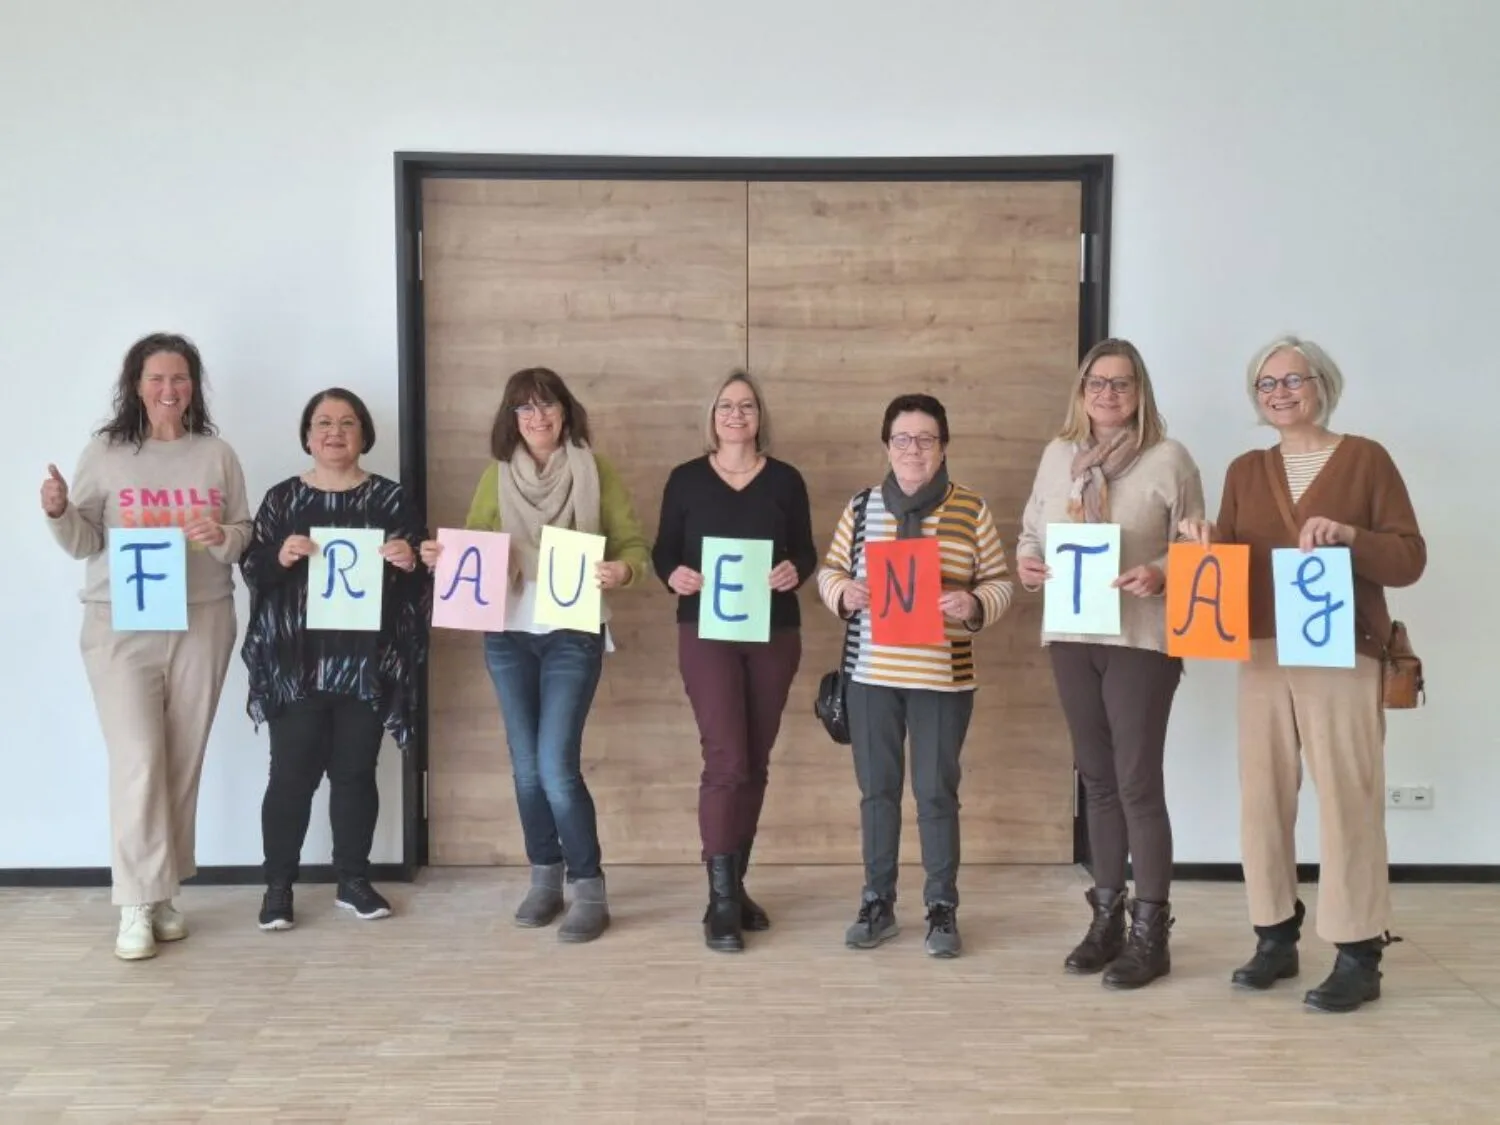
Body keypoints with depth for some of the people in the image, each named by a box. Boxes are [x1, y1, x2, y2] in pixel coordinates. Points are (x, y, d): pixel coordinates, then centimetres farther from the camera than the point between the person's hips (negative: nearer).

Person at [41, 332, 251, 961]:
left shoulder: (217, 455, 7)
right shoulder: (105, 453, 3)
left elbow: (246, 534, 7)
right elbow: (84, 544, 3)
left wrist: (222, 538, -14)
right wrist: (59, 513, -16)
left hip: (202, 624, 2)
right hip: (121, 626, -2)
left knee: (183, 762, 7)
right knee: (137, 761, -9)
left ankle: (165, 894, 18)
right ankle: (137, 906, -2)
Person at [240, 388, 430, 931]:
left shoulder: (390, 498, 6)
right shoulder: (282, 498, 6)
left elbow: (422, 572, 6)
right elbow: (252, 570, 3)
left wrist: (410, 561, -15)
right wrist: (279, 557, -17)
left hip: (367, 662, 1)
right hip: (295, 663, 0)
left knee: (355, 771, 8)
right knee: (291, 773, -1)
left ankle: (353, 880, 19)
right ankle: (278, 886, 11)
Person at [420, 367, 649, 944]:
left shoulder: (596, 472, -1)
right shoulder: (496, 476, 7)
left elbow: (636, 547, -3)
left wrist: (621, 570, -25)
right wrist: (443, 555, -13)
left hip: (573, 634, -4)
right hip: (507, 636, 4)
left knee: (556, 766, -10)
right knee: (526, 766, 9)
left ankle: (590, 891, 1)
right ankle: (545, 878, 24)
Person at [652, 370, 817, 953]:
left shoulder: (785, 480, 6)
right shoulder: (686, 479, 3)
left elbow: (805, 551, 6)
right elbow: (663, 551, 5)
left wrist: (795, 570, -16)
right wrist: (673, 573, -17)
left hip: (774, 634, 3)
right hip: (706, 633, -2)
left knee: (755, 763, 9)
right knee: (726, 760, -12)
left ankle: (735, 885, 23)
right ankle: (721, 901, -4)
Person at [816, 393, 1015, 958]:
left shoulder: (971, 509, 0)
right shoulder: (862, 505, 5)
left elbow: (999, 582, 2)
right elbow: (829, 570, 11)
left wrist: (974, 605, -18)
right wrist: (843, 592, -10)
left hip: (943, 674, -2)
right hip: (872, 672, 2)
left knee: (937, 792, 4)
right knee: (877, 789, 10)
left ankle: (942, 910, 17)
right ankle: (878, 903, 23)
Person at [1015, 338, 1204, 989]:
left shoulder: (1168, 459, -4)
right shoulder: (1058, 454, 10)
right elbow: (1031, 530, 16)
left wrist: (1160, 574, -22)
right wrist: (1026, 563, -5)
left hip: (1141, 639, -5)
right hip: (1070, 636, 5)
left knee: (1138, 782, -3)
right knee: (1097, 779, 13)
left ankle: (1150, 932, 7)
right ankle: (1106, 917, 24)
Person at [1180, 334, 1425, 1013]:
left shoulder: (1366, 459, 1)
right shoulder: (1245, 471, 13)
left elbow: (1410, 559, -3)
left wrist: (1349, 536, -20)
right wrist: (1205, 546, -10)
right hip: (1261, 655, 4)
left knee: (1347, 799, -4)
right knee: (1262, 796, 6)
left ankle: (1358, 955, 4)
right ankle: (1275, 937, 18)